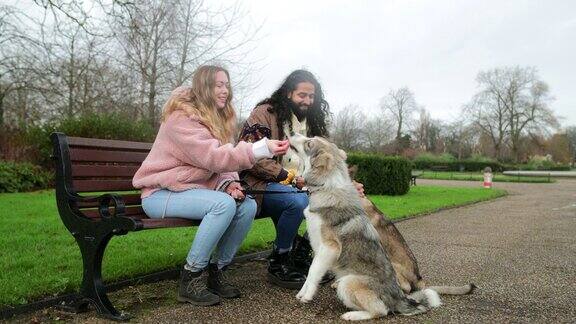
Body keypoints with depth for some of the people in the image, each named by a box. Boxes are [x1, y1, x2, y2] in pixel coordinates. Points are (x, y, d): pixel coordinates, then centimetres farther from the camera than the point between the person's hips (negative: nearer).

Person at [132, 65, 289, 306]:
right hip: (162, 193, -8)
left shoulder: (219, 119, 11)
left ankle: (215, 271, -1)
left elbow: (221, 159, 11)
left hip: (194, 189, 8)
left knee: (248, 205, -14)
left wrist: (229, 183, -12)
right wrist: (261, 149, -39)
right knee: (224, 204, -31)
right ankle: (191, 279, -17)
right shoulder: (182, 116, -18)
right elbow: (212, 157, -31)